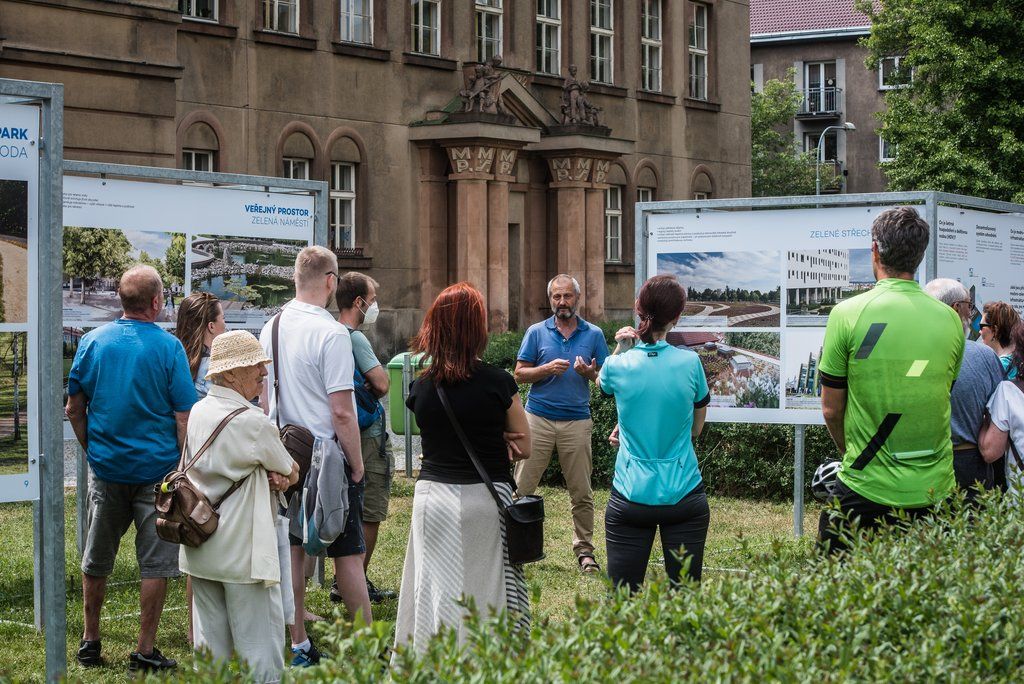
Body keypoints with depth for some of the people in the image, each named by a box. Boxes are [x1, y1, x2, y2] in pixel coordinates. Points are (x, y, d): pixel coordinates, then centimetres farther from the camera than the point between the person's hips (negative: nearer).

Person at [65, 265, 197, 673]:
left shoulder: (93, 342, 0)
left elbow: (74, 408, 6)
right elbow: (184, 418, -10)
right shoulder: (168, 347, -10)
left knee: (96, 559, 16)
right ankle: (145, 651, 6)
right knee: (156, 562, 5)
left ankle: (90, 641, 24)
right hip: (157, 470, -3)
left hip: (105, 468, 4)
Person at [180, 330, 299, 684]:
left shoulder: (198, 411, 6)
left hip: (199, 549, 8)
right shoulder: (253, 422, -17)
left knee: (210, 639, 13)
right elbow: (292, 473, -4)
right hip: (242, 551, -8)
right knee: (260, 641, -1)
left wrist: (269, 477, -1)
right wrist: (283, 476, 17)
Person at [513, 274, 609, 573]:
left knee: (582, 493, 4)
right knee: (521, 489, -2)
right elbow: (520, 373, 3)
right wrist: (548, 369, -13)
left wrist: (589, 372, -12)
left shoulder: (594, 335, 8)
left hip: (577, 421, 1)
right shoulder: (537, 332, 6)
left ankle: (584, 550, 13)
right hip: (538, 418, -1)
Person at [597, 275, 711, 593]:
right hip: (684, 495, 0)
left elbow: (602, 383, 21)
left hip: (630, 495, 0)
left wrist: (620, 350, 12)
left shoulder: (618, 364, -6)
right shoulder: (689, 362, -5)